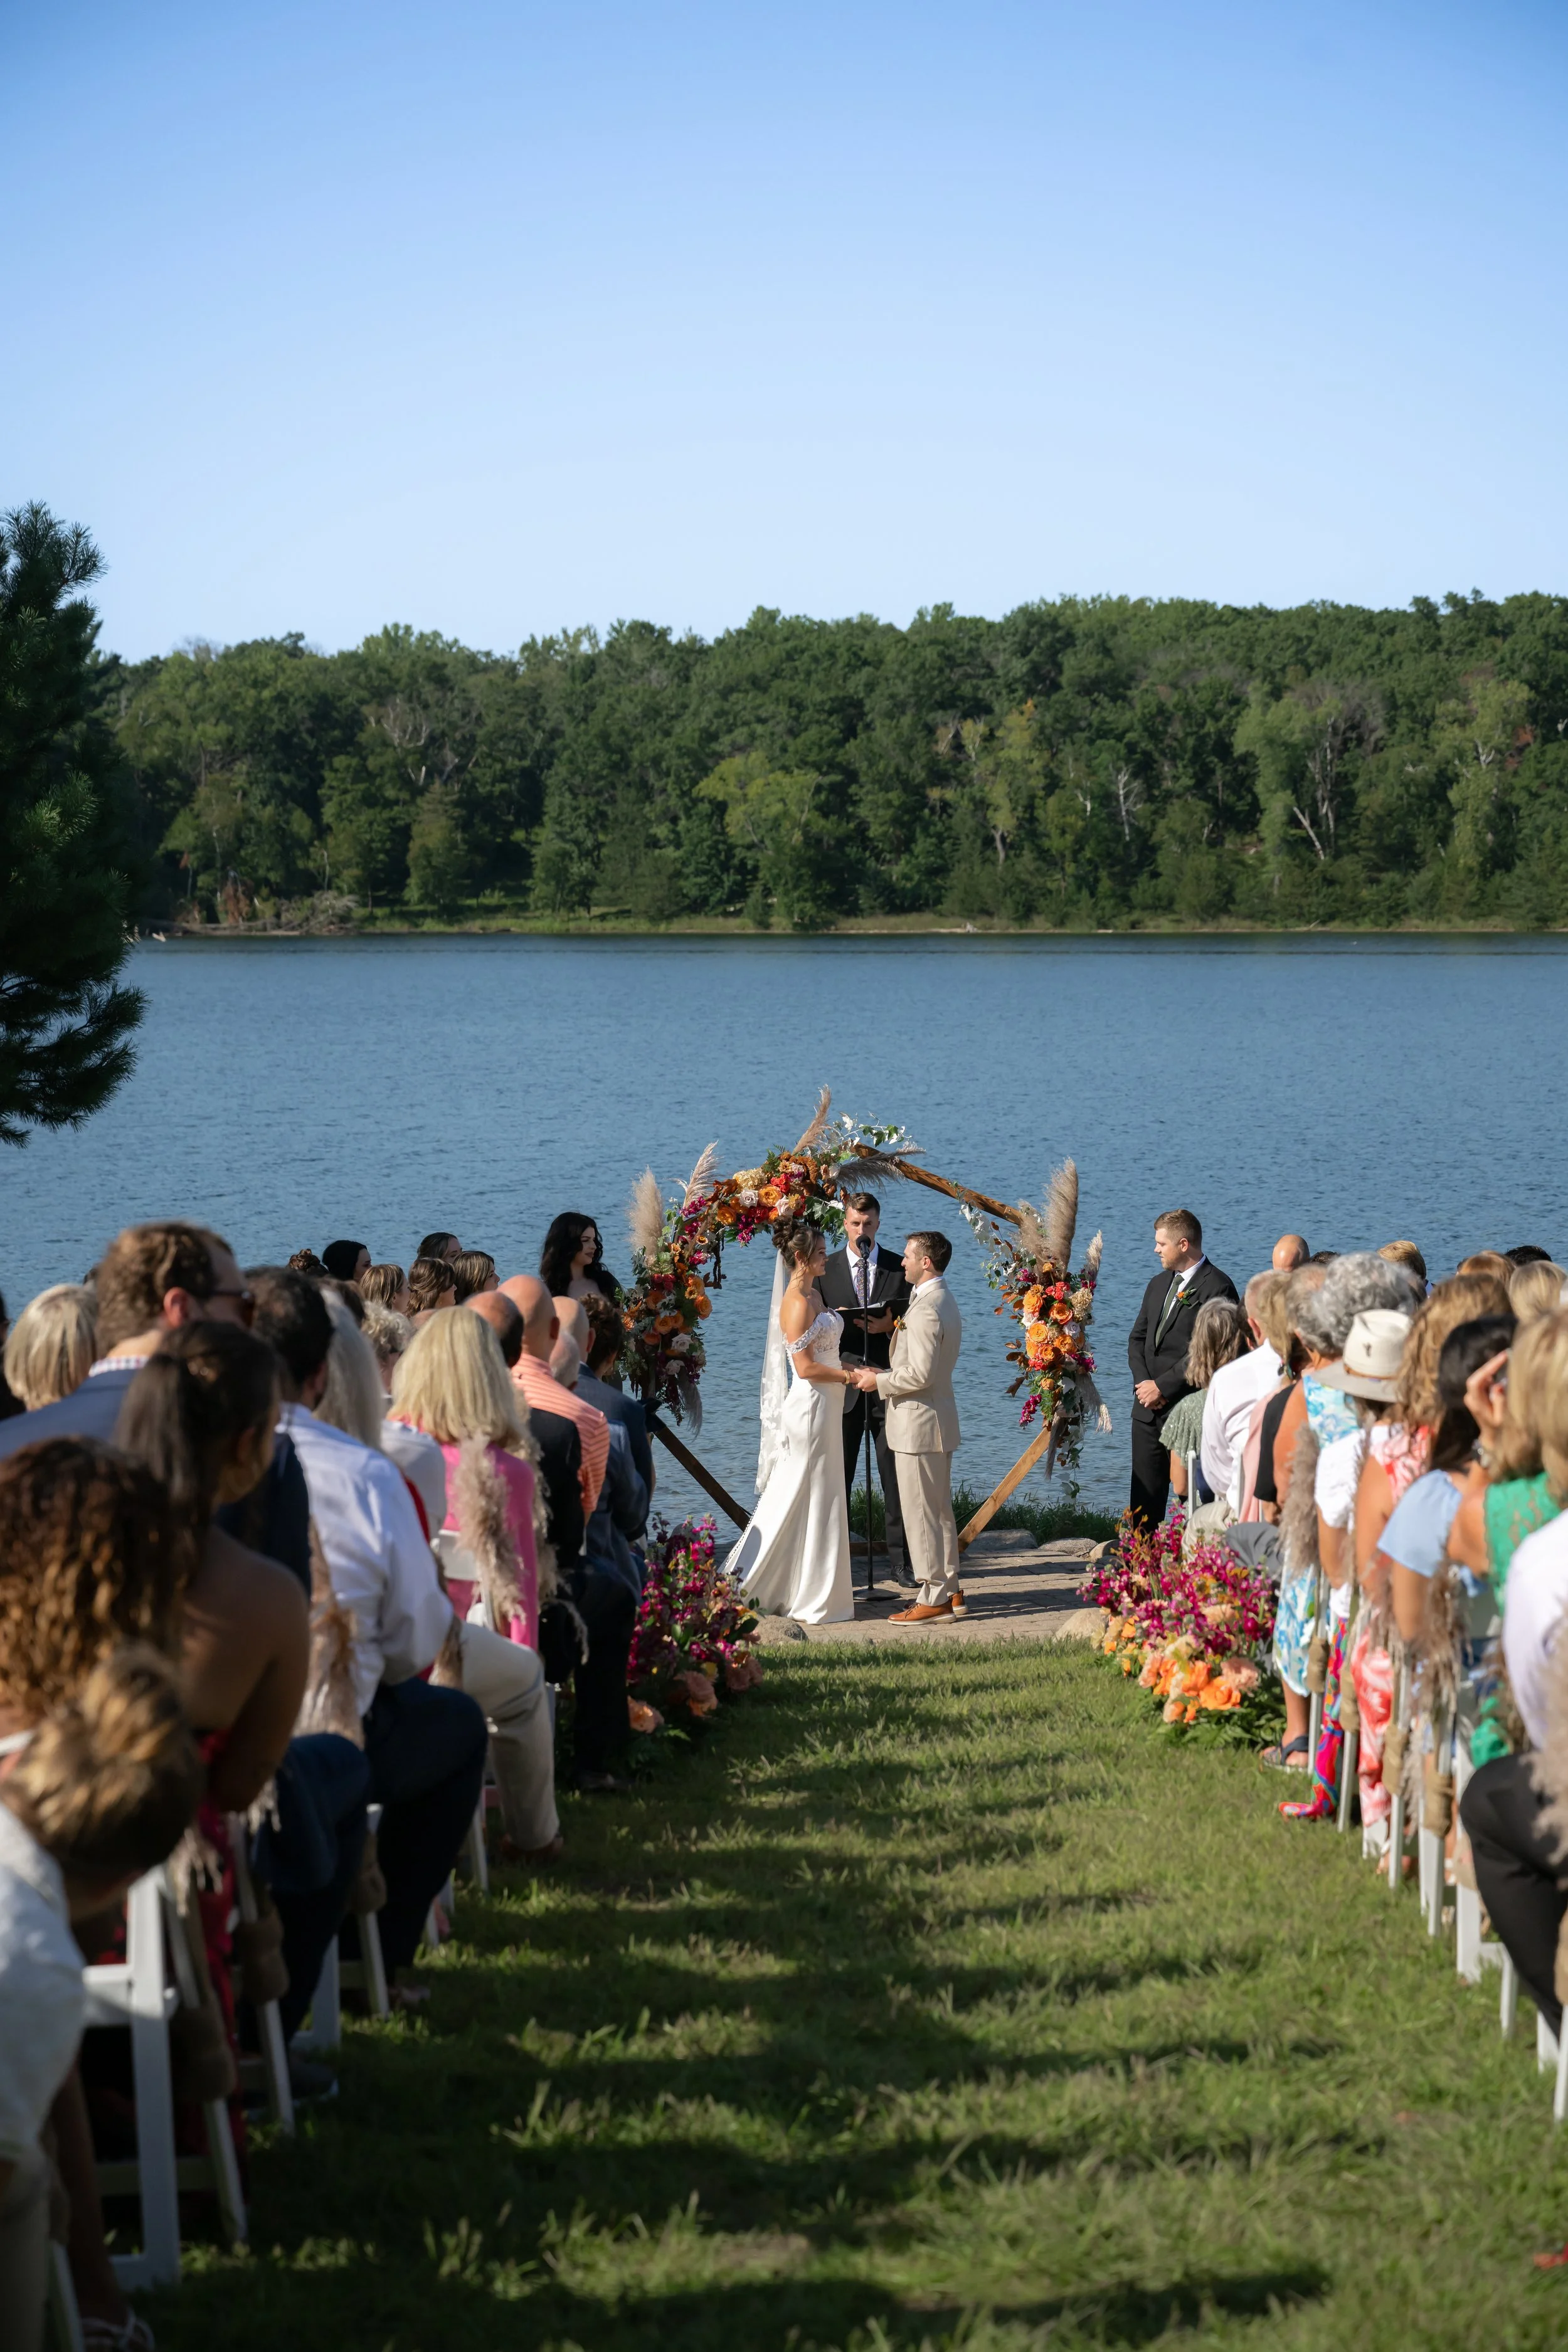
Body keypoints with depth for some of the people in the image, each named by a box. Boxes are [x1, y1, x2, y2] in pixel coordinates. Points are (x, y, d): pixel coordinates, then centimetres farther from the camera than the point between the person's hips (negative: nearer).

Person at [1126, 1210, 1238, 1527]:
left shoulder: (1217, 1287, -9)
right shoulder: (1159, 1285, 18)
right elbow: (1137, 1338, 18)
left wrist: (1162, 1386, -14)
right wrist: (1143, 1383, 0)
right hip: (1148, 1409, 8)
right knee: (1144, 1495, 7)